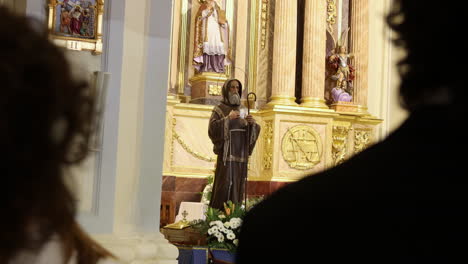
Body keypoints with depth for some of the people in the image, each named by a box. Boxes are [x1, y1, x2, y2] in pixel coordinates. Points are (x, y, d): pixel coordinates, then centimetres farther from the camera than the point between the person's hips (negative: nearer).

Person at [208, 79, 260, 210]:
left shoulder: (243, 110, 17)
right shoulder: (219, 110, 2)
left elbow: (255, 131, 12)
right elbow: (212, 128, -12)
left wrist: (252, 123, -9)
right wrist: (227, 118, -21)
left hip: (241, 154, 5)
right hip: (226, 153, -5)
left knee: (238, 185, 4)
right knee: (225, 185, -11)